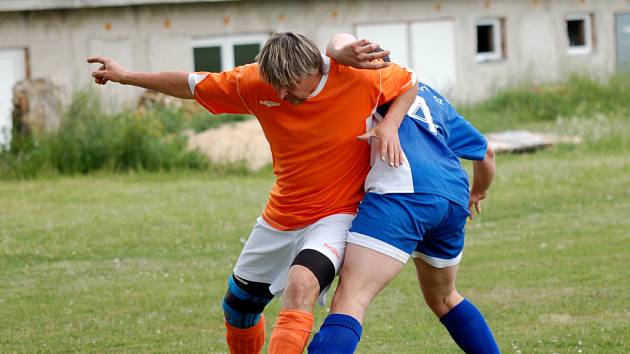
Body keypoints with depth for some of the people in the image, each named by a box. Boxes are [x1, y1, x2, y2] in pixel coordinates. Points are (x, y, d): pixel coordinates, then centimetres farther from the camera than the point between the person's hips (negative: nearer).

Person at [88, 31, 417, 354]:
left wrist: (390, 124, -21)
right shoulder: (254, 83, -13)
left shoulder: (356, 75, -21)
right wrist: (126, 77, 8)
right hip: (280, 216, 5)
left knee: (300, 286, -34)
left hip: (335, 215, -5)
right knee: (238, 305, 16)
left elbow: (410, 83, -2)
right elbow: (193, 85, 2)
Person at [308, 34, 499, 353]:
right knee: (443, 298, 32)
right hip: (455, 198, 7)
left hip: (403, 190, -7)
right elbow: (485, 154, 43)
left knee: (349, 300, -20)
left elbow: (341, 41, 2)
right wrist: (477, 193, 61)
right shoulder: (437, 101, 36)